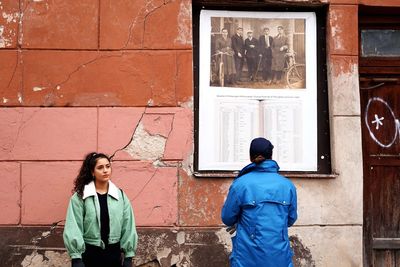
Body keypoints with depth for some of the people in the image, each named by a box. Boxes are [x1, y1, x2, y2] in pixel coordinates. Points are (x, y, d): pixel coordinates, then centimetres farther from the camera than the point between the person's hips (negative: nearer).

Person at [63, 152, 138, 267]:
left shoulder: (120, 195, 2)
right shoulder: (79, 197, -6)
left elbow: (128, 226, 4)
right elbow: (73, 227, -9)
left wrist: (128, 257, 2)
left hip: (114, 253, 3)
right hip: (89, 254, -2)